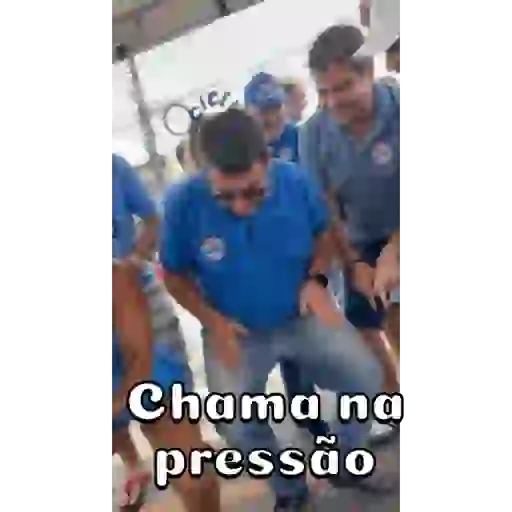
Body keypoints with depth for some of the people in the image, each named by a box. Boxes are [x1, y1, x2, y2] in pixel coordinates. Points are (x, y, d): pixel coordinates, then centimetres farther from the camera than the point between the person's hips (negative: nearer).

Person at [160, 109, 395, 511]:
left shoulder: (296, 181, -17)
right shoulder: (184, 203, -22)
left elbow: (324, 233, 3)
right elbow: (174, 274, -6)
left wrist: (317, 279, -16)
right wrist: (211, 320, -20)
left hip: (303, 317, 2)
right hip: (235, 331, -1)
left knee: (368, 378, -5)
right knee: (239, 429, -10)